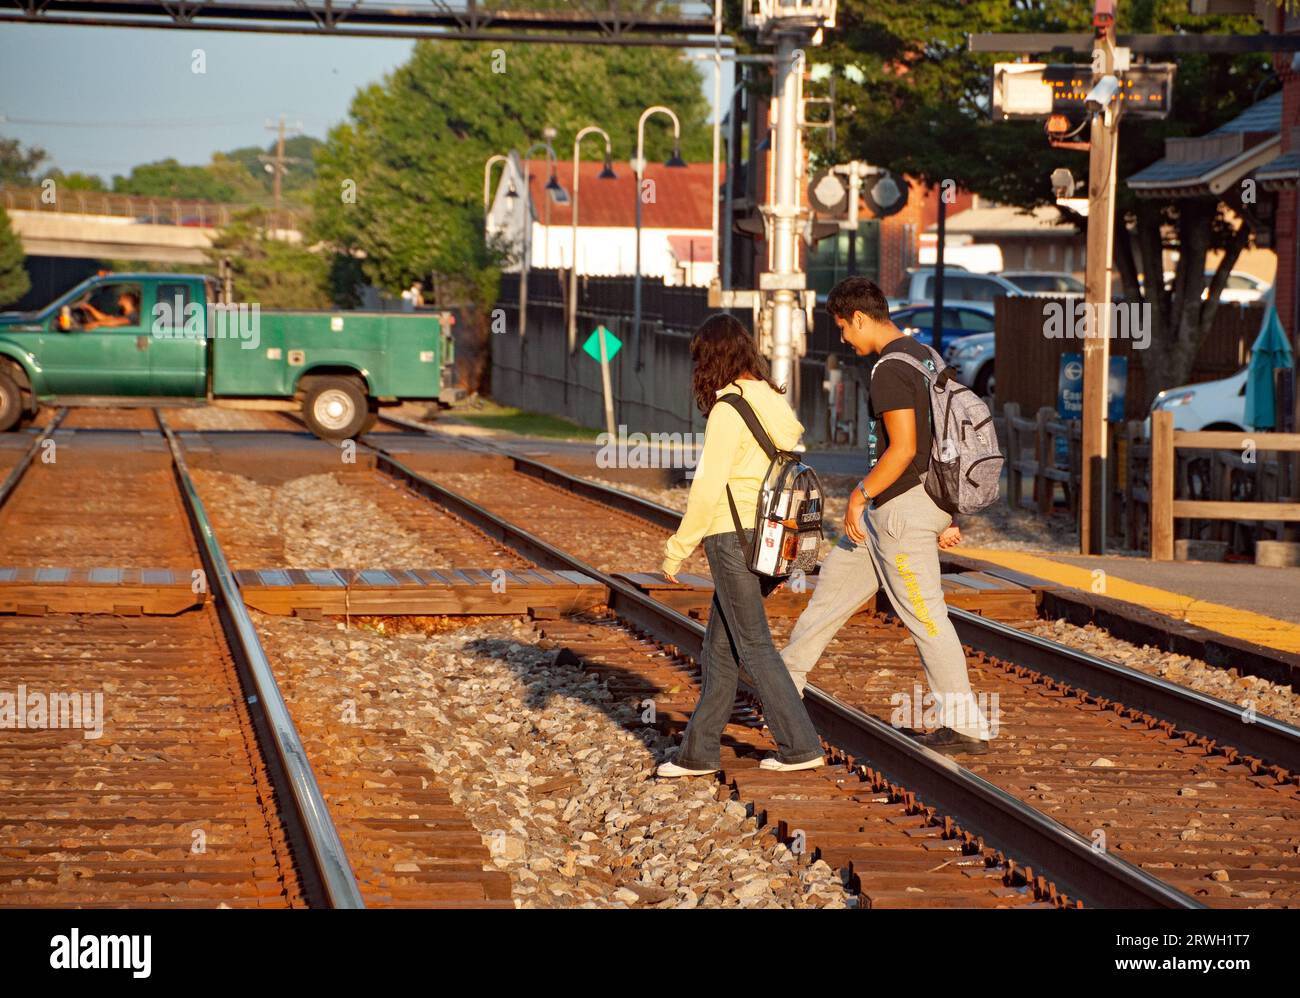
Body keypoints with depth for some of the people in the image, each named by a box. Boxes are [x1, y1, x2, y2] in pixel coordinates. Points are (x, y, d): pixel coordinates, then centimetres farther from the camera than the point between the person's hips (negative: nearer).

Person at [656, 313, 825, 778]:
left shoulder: (729, 409, -14)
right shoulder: (773, 401, 9)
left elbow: (708, 488, -16)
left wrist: (678, 549, -8)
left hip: (732, 535, -8)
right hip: (768, 536, 8)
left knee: (753, 646, 1)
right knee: (720, 647, 13)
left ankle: (800, 746, 3)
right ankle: (700, 750, 17)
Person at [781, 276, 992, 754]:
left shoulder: (889, 370, -19)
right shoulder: (924, 357, 12)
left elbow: (903, 449, -25)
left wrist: (859, 496, -14)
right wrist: (948, 514, 17)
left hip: (902, 508, -10)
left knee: (925, 616, -5)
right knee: (834, 581, 20)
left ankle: (965, 726, 0)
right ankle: (786, 679, 32)